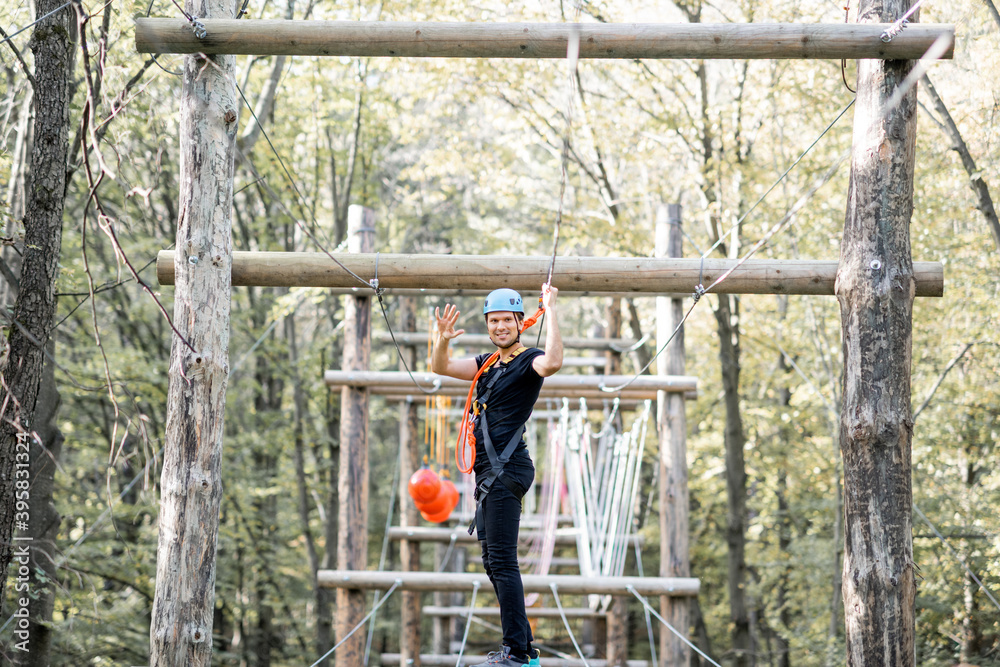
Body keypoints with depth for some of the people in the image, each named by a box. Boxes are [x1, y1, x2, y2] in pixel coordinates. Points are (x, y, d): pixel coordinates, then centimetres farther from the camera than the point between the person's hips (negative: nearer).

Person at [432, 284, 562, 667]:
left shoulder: (528, 361, -6)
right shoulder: (487, 364, 20)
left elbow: (553, 362, -29)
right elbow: (440, 368, 17)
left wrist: (550, 310, -25)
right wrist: (443, 340, -4)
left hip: (507, 469, -10)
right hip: (490, 473, 10)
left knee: (502, 561, -13)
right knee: (494, 562, 14)